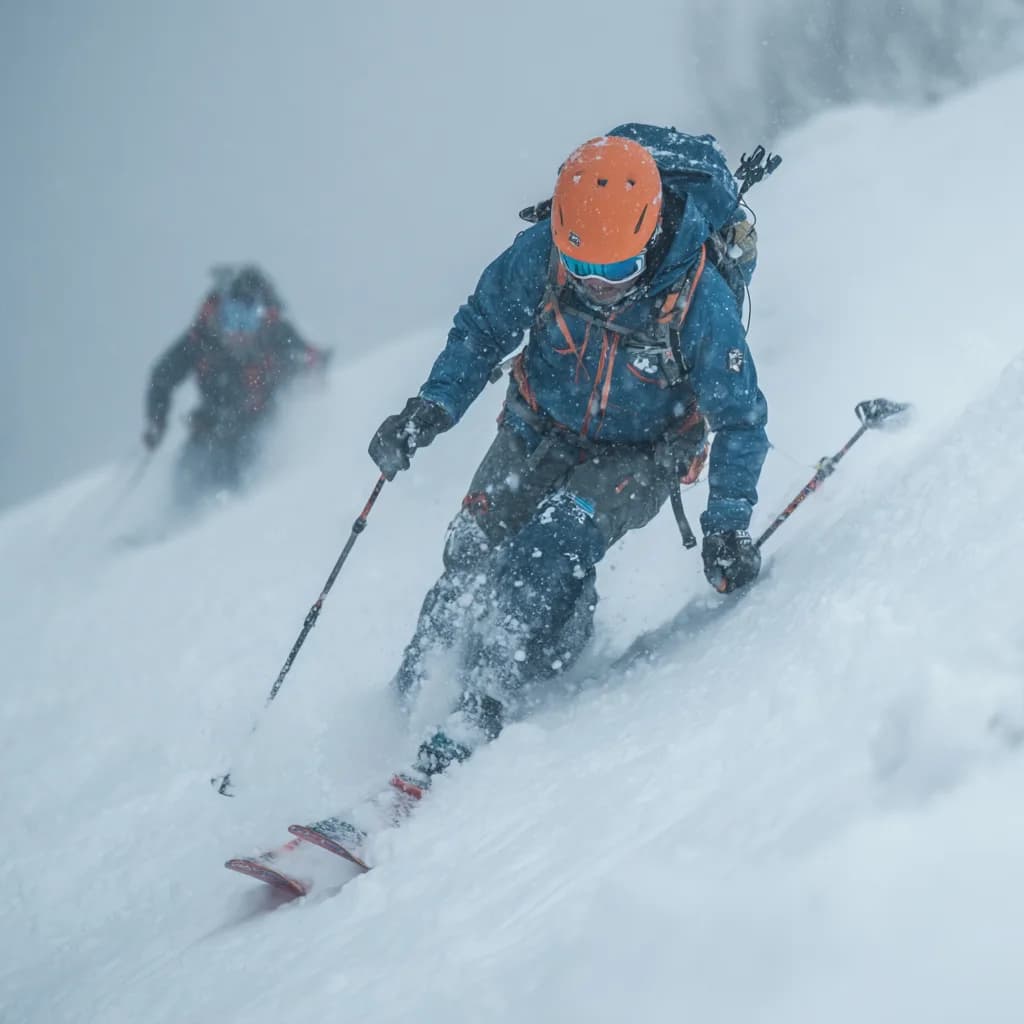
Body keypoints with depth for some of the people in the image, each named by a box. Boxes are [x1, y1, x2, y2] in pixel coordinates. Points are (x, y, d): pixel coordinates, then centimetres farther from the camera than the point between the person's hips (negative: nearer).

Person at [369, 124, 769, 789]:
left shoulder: (700, 298, -30)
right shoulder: (540, 255, -23)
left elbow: (740, 417, -17)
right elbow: (483, 329, -3)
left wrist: (728, 524, -23)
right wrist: (434, 407, -17)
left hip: (642, 453, -3)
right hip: (544, 430, 3)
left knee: (559, 542, -26)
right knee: (474, 555, -5)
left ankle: (482, 715, -26)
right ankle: (409, 701, 15)